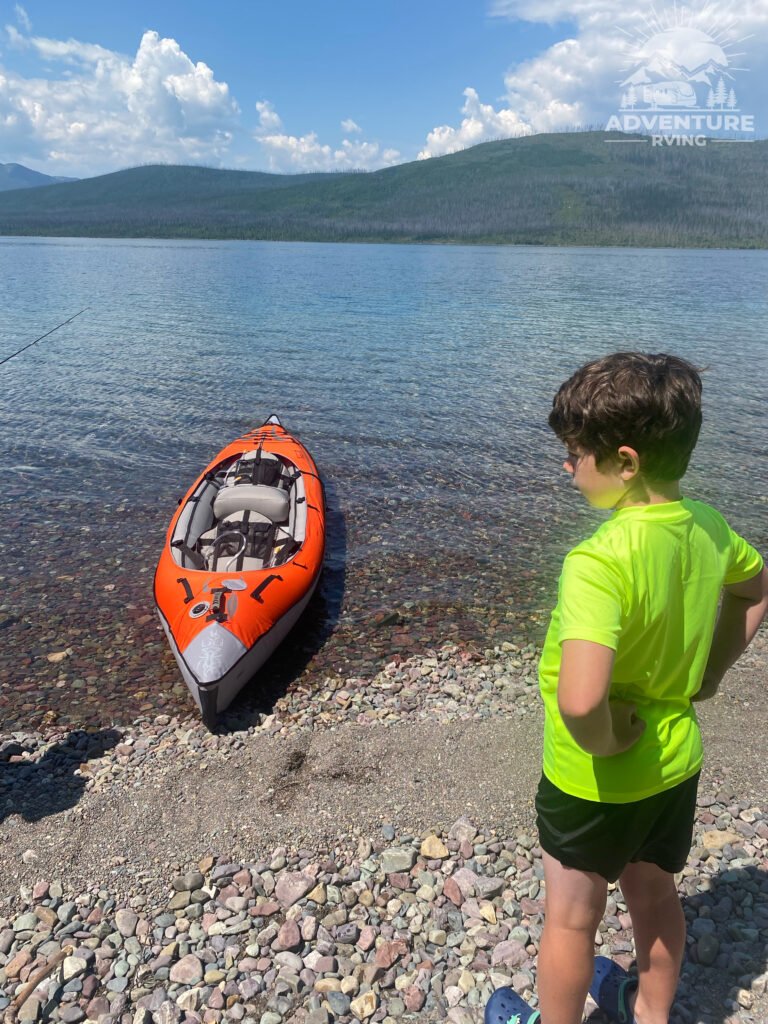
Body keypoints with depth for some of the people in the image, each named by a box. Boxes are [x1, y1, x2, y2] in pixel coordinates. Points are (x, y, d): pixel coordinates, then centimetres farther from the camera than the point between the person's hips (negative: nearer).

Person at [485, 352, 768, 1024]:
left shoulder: (599, 562, -34)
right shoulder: (708, 528, -10)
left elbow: (579, 701, -46)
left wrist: (603, 740, -25)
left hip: (596, 780, -7)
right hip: (677, 761, 7)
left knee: (571, 918, 19)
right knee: (655, 898, 29)